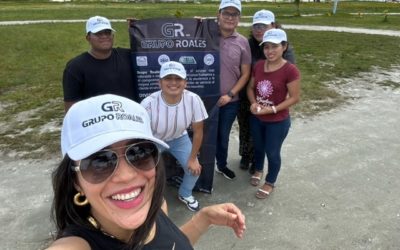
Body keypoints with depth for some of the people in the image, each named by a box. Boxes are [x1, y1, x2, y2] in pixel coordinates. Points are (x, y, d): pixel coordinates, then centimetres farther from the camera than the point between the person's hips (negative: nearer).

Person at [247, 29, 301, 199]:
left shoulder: (290, 70, -20)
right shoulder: (258, 65, -3)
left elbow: (294, 98, -17)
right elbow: (250, 87, 6)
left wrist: (272, 109, -23)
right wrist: (253, 103, -13)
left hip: (278, 122, -5)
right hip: (256, 118, 5)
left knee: (272, 152, 11)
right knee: (258, 147, 25)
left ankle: (270, 183, 35)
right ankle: (258, 170, 53)